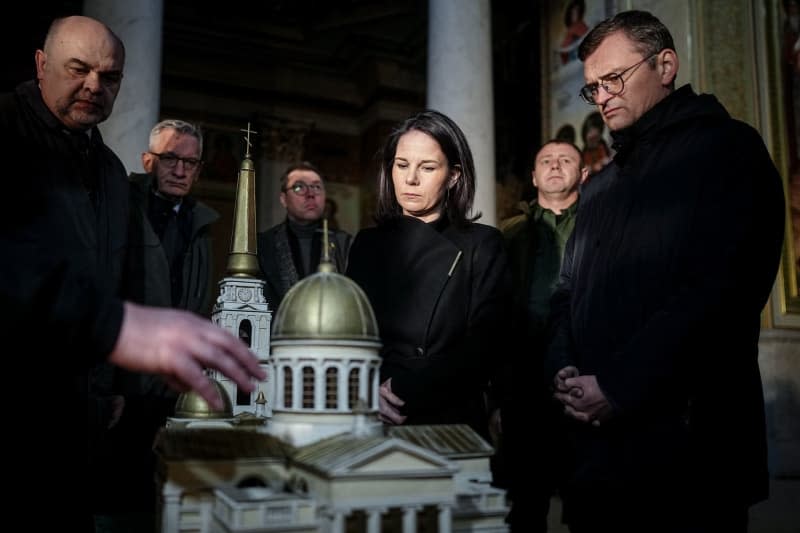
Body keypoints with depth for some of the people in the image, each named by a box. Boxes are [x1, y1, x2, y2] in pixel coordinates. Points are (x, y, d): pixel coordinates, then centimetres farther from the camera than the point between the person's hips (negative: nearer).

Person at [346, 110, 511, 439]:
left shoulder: (482, 246, -2)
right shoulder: (367, 244, 8)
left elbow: (484, 348, -9)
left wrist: (404, 389, -16)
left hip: (452, 422, -2)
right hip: (373, 422, 2)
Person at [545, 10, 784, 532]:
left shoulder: (727, 149, -3)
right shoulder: (600, 186, 19)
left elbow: (720, 290, -16)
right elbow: (569, 294, 17)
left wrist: (618, 387, -18)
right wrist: (564, 369, -3)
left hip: (688, 439, -6)